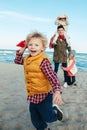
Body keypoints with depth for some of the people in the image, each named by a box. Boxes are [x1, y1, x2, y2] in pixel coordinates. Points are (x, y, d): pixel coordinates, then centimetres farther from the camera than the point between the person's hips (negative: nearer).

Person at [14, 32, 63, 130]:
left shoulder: (43, 60, -23)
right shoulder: (27, 58, 2)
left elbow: (52, 77, -28)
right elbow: (17, 61, 21)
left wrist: (57, 91, -42)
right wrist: (21, 51, 4)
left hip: (44, 95, -7)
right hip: (32, 96, 8)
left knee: (47, 117, 11)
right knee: (35, 119, 20)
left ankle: (55, 110, 41)